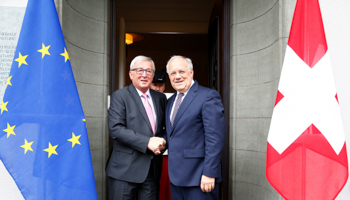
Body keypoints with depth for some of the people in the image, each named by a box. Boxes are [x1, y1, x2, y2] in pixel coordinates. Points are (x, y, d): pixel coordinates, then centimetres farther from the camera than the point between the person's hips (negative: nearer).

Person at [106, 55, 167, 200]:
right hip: (125, 170, -4)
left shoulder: (160, 98, 12)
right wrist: (147, 142, -19)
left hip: (152, 170, 5)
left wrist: (162, 143, -4)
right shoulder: (120, 96, -4)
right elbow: (115, 128, -15)